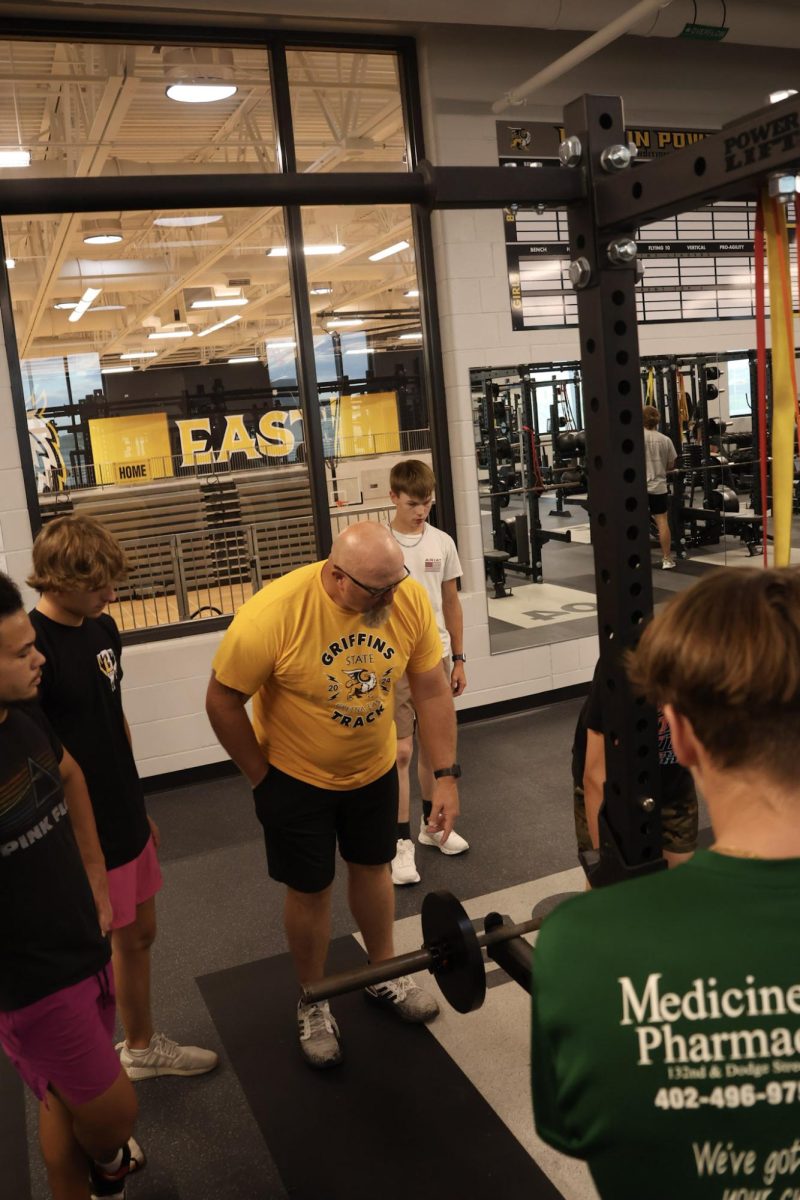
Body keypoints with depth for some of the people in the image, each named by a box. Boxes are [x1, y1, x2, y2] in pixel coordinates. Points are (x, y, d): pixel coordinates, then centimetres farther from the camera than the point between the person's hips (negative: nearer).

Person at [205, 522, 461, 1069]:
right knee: (310, 891, 12)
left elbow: (432, 690, -10)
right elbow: (222, 701, -19)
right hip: (297, 777, -3)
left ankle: (384, 975, 47)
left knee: (373, 868, 22)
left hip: (375, 768, 4)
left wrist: (446, 775, -11)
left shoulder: (411, 599, -20)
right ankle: (314, 1004, 36)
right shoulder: (274, 612, -31)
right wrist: (262, 776, -11)